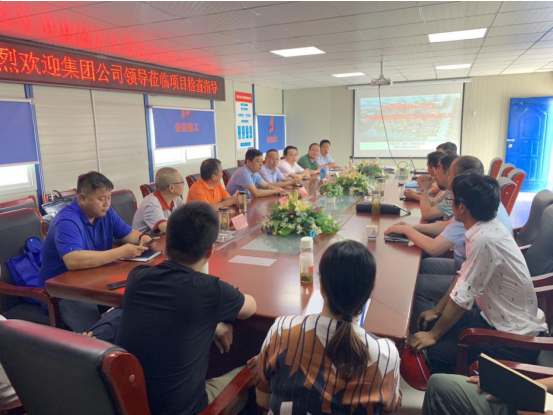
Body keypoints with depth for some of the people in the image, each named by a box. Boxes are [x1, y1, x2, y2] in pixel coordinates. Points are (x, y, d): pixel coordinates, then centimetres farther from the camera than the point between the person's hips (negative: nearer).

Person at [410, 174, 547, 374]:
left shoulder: (484, 239, -30)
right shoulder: (487, 227, -3)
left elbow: (462, 297, -24)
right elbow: (464, 275, 9)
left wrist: (433, 335, -10)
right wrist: (436, 310, 15)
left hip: (516, 337, -9)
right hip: (499, 318, 9)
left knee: (438, 352, -17)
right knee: (431, 325, 9)